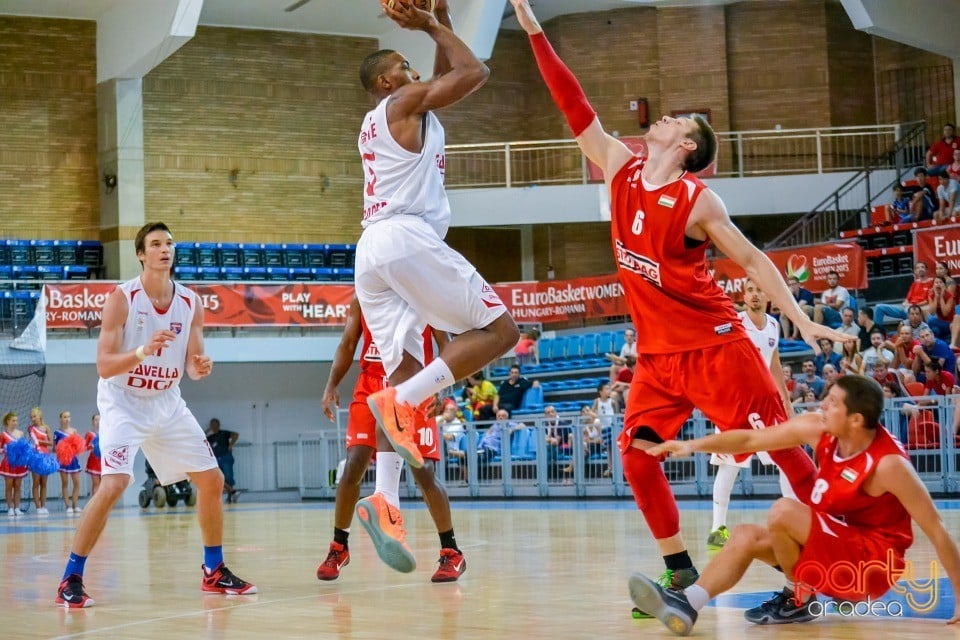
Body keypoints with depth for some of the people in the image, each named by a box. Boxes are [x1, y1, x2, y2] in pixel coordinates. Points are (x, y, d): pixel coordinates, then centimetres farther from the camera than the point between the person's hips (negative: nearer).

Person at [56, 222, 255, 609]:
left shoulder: (190, 303, -2)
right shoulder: (122, 298, -15)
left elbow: (192, 366, 3)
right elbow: (104, 366, -20)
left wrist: (200, 367, -20)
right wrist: (143, 351, -36)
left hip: (167, 404, 6)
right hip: (123, 404, -6)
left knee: (212, 480, 6)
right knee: (113, 485, -23)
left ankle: (214, 572, 23)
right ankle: (70, 580, -13)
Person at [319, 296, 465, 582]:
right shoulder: (362, 299, 8)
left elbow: (445, 345, -2)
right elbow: (347, 345, 10)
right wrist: (331, 385, -4)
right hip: (371, 389, 2)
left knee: (424, 473, -8)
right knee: (353, 466, -8)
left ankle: (452, 554, 5)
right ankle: (338, 548, 9)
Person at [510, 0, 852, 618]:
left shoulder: (697, 199, -10)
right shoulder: (622, 169, 4)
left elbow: (752, 260, -8)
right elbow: (575, 107, 3)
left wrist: (802, 320, -18)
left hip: (715, 345, -6)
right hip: (657, 352, 6)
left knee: (780, 442, -5)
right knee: (637, 454, -2)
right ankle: (680, 570, 7)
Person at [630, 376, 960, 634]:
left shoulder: (889, 463, -25)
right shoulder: (818, 429, -6)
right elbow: (752, 440, 4)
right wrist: (693, 445, -5)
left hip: (873, 562, -8)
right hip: (837, 549, 8)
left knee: (783, 512, -25)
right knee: (746, 536, -5)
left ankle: (798, 599, -6)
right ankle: (686, 605, -21)